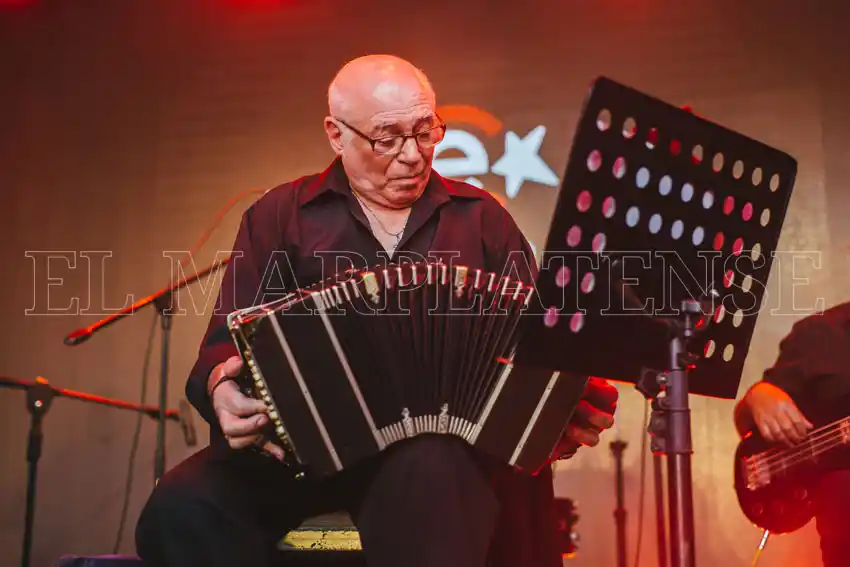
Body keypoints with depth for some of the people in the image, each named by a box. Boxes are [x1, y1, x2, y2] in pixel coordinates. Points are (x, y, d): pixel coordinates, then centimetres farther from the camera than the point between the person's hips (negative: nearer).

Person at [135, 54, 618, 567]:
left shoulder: (481, 217, 17)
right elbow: (229, 341, 9)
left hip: (446, 439, 0)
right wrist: (223, 385, -15)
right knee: (183, 505, -27)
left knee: (430, 474, -38)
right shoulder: (279, 216, 15)